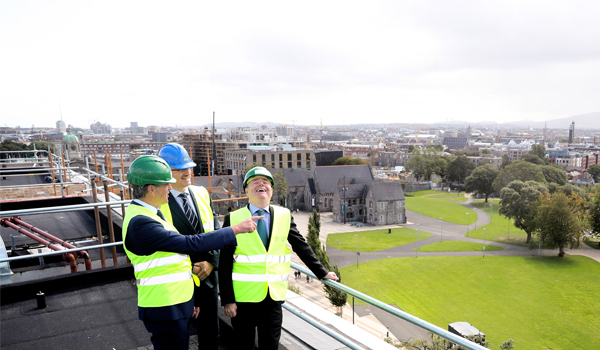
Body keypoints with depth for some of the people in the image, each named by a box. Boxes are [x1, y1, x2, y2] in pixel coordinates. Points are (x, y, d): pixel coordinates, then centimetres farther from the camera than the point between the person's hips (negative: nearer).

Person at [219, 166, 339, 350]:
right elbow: (225, 264, -4)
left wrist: (322, 272, 7)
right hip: (243, 298, -1)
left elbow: (301, 246, 9)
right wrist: (227, 300, -7)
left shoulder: (284, 216, 3)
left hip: (274, 297, 2)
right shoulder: (233, 218, -4)